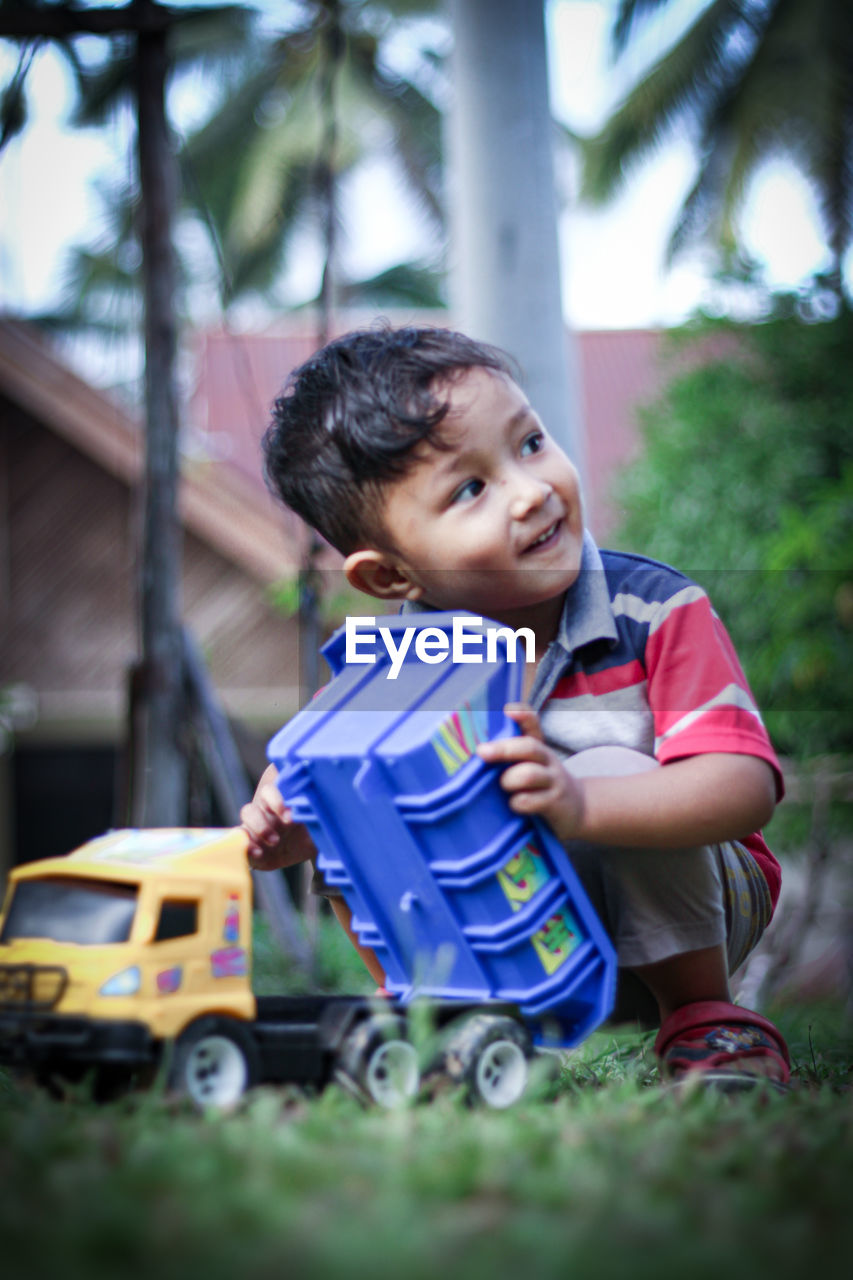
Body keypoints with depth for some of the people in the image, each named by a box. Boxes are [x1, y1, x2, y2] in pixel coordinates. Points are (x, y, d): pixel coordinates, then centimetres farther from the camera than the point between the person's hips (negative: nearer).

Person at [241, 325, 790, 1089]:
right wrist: (282, 827, -28)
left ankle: (703, 1015, -12)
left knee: (615, 770, -32)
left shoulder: (658, 612, -22)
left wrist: (581, 804, -51)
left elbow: (745, 784, -33)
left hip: (680, 907, -3)